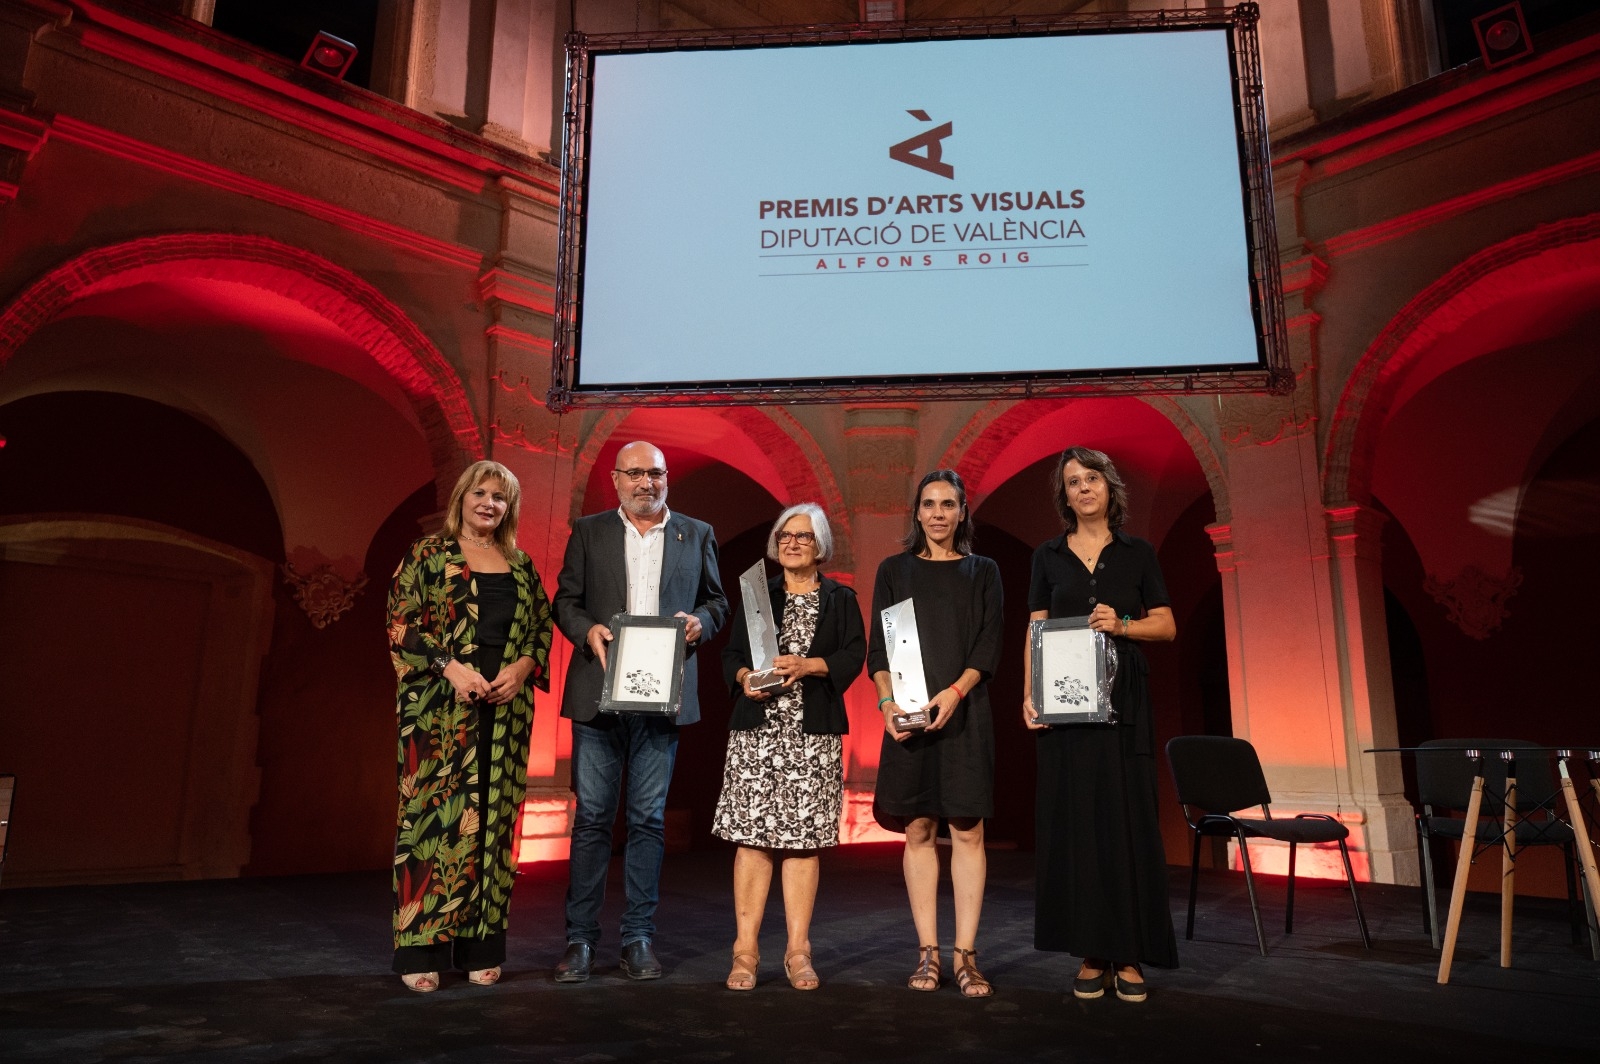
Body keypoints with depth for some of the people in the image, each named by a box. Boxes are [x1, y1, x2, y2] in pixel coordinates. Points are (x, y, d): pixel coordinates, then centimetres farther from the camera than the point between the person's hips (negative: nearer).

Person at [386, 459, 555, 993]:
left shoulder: (520, 565, 14)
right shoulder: (427, 555, 2)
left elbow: (543, 627, 13)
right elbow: (401, 624, -5)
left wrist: (522, 667, -5)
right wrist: (450, 667, -16)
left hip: (505, 705, 4)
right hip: (440, 707, -4)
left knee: (492, 818, 5)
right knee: (434, 813, -3)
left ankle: (481, 947, 15)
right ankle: (422, 949, 8)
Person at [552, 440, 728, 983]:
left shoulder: (697, 535, 11)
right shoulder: (588, 531, 9)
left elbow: (716, 600, 14)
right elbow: (565, 600, 9)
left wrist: (701, 621, -7)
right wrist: (587, 630, -11)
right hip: (599, 693, 0)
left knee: (649, 818, 6)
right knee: (592, 816, 4)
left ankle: (638, 937, 17)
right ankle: (580, 937, 15)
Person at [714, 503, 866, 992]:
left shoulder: (841, 599, 10)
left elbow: (853, 656, 0)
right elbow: (731, 656, 10)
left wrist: (807, 665, -15)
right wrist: (746, 677, -11)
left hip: (814, 734, -1)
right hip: (756, 730, 1)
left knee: (805, 839, 0)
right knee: (752, 835, -3)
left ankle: (798, 952, 9)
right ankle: (746, 950, 4)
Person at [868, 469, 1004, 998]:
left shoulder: (983, 572, 10)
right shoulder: (894, 570, 10)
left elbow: (988, 648, 1)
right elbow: (877, 649, 4)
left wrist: (955, 692, -16)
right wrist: (888, 702, -11)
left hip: (965, 715, 0)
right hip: (907, 716, 1)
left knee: (967, 831, -2)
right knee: (918, 831, 4)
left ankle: (965, 954, 5)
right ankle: (927, 953, 11)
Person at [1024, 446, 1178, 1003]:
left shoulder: (1137, 553, 8)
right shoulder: (1049, 556, 9)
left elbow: (1167, 626, 7)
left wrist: (1122, 625, -13)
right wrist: (1029, 695, -7)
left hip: (1124, 698, 0)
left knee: (1126, 818, -1)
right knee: (1075, 819, 1)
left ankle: (1128, 955, 8)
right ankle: (1091, 954, 10)